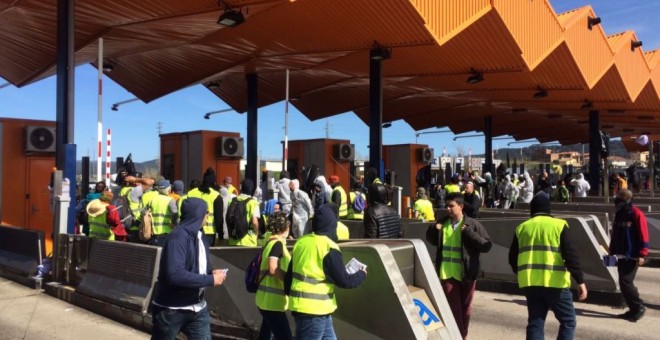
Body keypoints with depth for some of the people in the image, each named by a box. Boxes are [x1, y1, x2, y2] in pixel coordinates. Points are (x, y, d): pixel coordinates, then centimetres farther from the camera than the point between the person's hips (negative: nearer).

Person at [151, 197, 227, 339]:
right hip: (171, 309, -7)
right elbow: (175, 274, -33)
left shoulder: (197, 235, 6)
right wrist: (210, 280, -26)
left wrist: (212, 272, -4)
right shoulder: (177, 238, -22)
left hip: (197, 308, 7)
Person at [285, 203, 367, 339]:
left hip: (300, 305, 8)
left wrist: (290, 293, 26)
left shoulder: (301, 242, 7)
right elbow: (343, 281, -13)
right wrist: (361, 274, 5)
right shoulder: (329, 248, -16)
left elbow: (289, 274, 13)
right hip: (314, 310, -8)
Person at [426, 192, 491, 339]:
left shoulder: (472, 224, -6)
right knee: (452, 308, 0)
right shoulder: (442, 223, 5)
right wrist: (433, 229, -3)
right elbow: (432, 241, 20)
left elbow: (487, 246, -9)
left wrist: (469, 233, -21)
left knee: (465, 308, 13)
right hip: (447, 274, 1)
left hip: (466, 274, -1)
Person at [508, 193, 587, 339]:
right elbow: (570, 255, -9)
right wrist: (580, 281, -7)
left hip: (530, 283, 4)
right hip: (555, 283, -4)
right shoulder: (558, 225, -1)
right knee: (568, 321, 9)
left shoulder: (521, 228, 11)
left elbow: (513, 258, 14)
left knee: (535, 323, 10)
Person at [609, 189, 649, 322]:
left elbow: (643, 236, -14)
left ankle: (639, 307, 5)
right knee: (624, 282, 9)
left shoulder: (637, 215, -11)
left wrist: (642, 254, -19)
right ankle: (634, 309, 18)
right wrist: (612, 251, 17)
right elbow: (615, 234, 18)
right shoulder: (619, 214, 12)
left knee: (625, 282, -10)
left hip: (632, 256, -8)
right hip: (621, 255, 8)